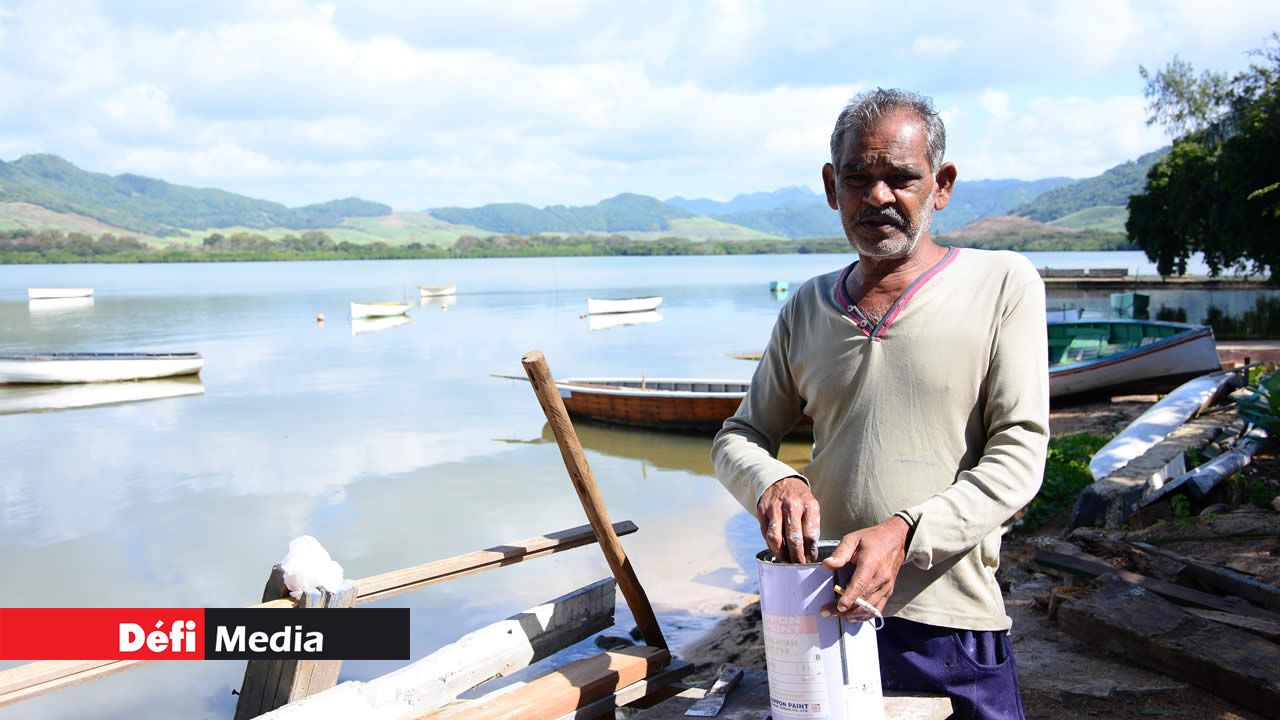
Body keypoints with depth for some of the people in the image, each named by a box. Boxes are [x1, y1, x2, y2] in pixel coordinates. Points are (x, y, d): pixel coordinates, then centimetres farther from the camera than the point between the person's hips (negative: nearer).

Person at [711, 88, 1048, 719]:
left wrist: (905, 534, -24)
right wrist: (775, 483, -11)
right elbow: (737, 438, 13)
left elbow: (1018, 455, -10)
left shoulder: (1003, 284, -3)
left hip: (950, 627, -3)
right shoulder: (807, 307, 9)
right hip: (821, 612, 4)